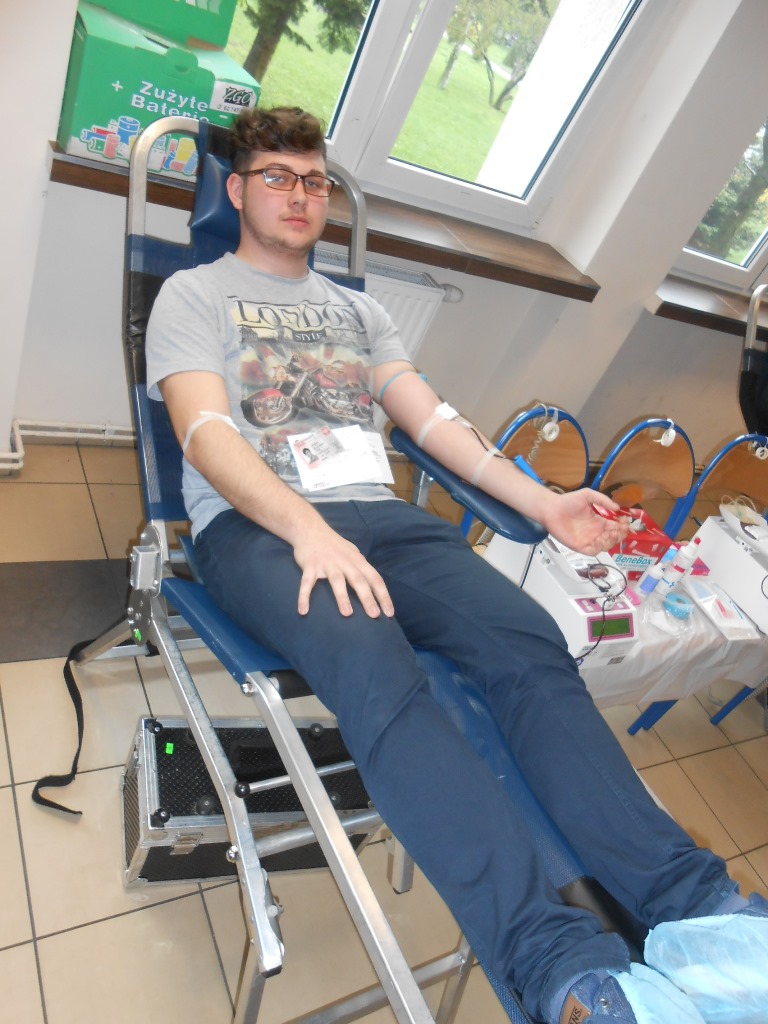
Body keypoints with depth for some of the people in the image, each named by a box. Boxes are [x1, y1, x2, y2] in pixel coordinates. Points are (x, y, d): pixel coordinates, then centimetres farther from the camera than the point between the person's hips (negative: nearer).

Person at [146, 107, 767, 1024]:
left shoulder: (358, 311, 30)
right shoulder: (193, 294, 15)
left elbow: (432, 417, 21)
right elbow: (205, 432, -3)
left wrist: (542, 502, 7)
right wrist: (308, 529, -22)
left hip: (377, 514, 4)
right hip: (255, 525, -4)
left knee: (528, 640, -25)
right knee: (372, 665, -37)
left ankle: (689, 902, -27)